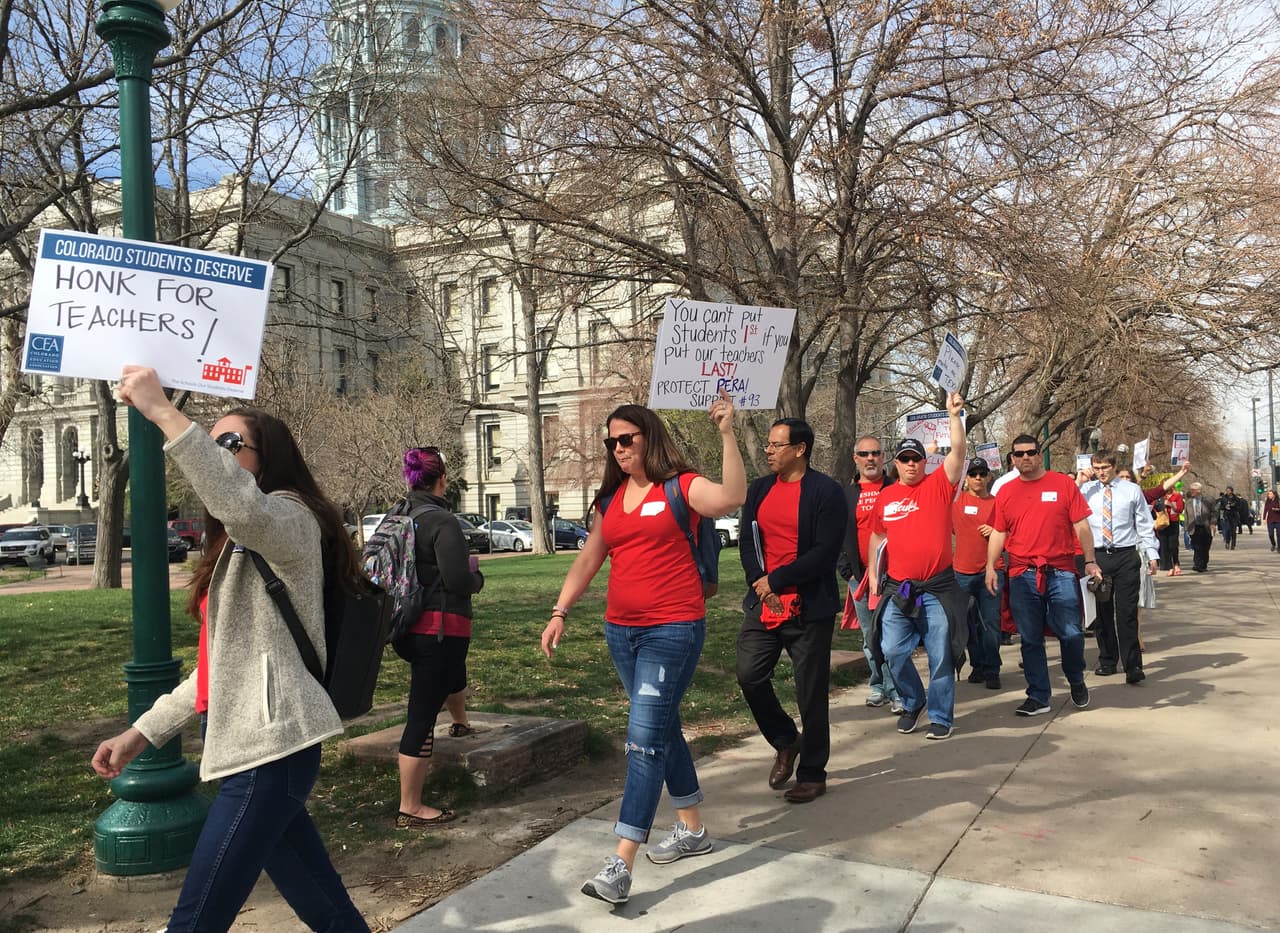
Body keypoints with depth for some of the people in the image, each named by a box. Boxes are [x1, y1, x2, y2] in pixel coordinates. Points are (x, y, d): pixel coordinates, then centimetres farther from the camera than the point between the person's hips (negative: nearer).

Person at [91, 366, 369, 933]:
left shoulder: (289, 518, -8)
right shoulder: (236, 546, 22)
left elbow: (244, 507, -35)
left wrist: (162, 412, -33)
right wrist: (143, 731, 19)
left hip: (271, 749, -10)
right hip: (254, 748, 10)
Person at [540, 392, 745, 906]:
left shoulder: (682, 487, -7)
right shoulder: (610, 498, 11)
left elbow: (731, 498, -28)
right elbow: (588, 559, 17)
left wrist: (727, 434, -32)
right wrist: (560, 612, 13)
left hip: (673, 630, -7)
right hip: (622, 631, 7)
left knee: (645, 739, -9)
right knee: (663, 729, 18)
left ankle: (620, 866, -6)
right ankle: (692, 829, 35)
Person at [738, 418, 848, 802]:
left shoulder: (827, 492, -8)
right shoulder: (758, 489, 10)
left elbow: (825, 553, -15)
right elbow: (747, 543, 8)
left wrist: (776, 580, -15)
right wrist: (761, 586, -8)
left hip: (809, 609, -5)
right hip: (763, 603, 5)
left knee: (811, 694, 4)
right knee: (749, 676, 2)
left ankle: (812, 774, 21)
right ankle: (786, 742, 28)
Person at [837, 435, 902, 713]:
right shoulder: (847, 495, 10)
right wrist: (848, 571, 2)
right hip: (860, 578, 3)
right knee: (871, 639, 11)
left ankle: (897, 691, -2)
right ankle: (878, 687, 23)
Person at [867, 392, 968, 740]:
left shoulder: (938, 485, -2)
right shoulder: (885, 497, 7)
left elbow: (958, 450, -15)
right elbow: (877, 536, 18)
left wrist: (954, 415, -23)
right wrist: (874, 574, 14)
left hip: (938, 587, -3)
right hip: (898, 589, 3)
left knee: (940, 655, 3)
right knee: (893, 651, 2)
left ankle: (941, 716, 18)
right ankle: (912, 702, 26)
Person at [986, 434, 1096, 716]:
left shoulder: (1063, 484, 3)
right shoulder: (1005, 492, 9)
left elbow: (1081, 526, 2)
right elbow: (998, 532, 8)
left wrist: (1090, 561, -3)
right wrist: (990, 567, -1)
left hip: (1061, 573, -2)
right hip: (1022, 576, 2)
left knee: (1070, 633, -2)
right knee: (1030, 639, 6)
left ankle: (1077, 682, 26)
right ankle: (1038, 697, 17)